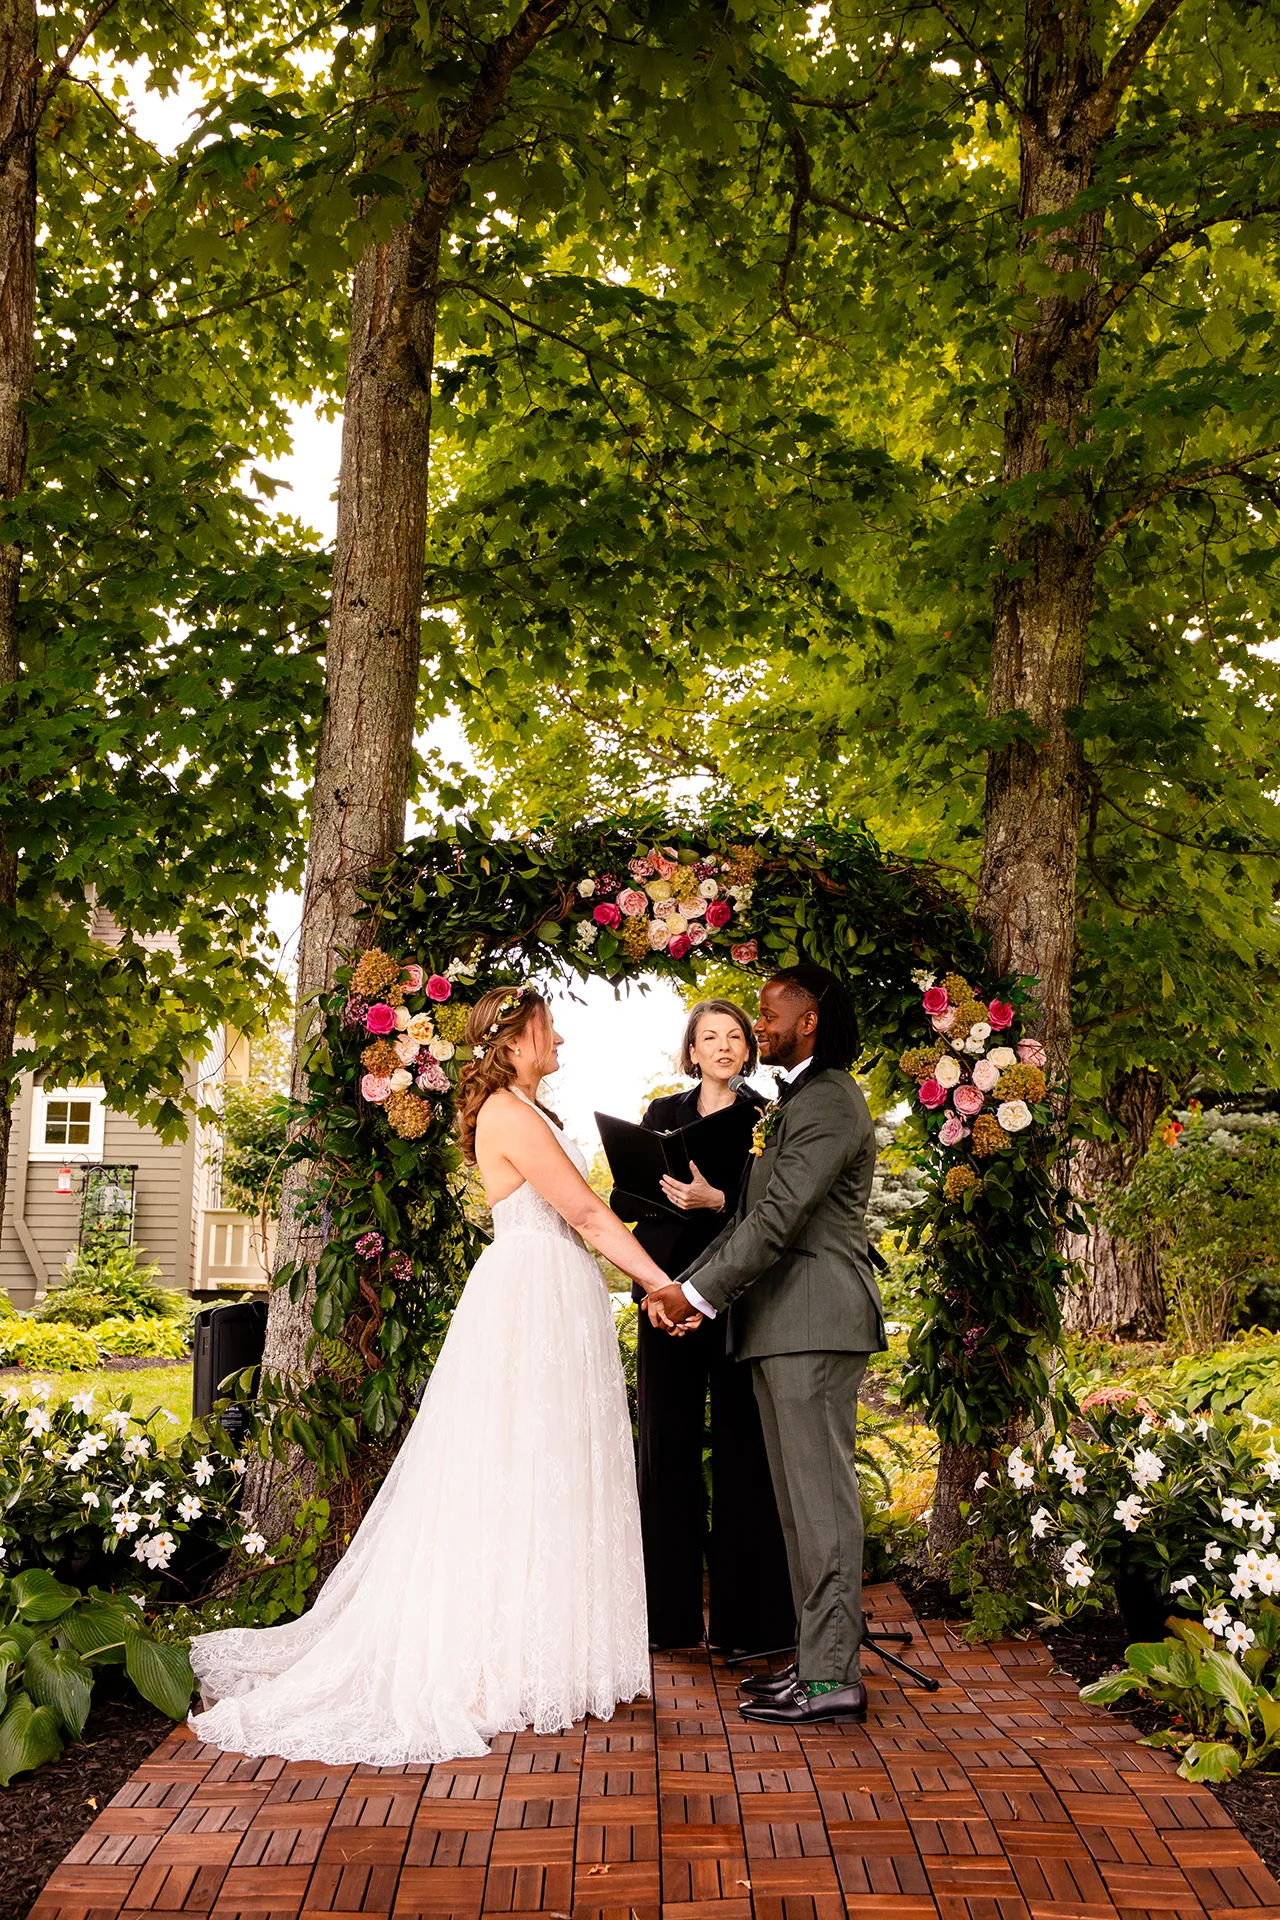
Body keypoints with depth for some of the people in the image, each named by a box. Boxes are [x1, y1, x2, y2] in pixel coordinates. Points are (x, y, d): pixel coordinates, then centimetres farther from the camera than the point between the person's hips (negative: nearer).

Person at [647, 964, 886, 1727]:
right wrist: (684, 1284, 11)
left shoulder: (829, 1102, -12)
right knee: (801, 1494, 12)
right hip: (785, 1325, 10)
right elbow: (753, 1217, 20)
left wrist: (698, 1293, -15)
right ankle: (820, 1659, 20)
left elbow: (778, 1219, -19)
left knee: (821, 1492, -7)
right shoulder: (798, 1099, 21)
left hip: (815, 1321, -10)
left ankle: (833, 1677, -2)